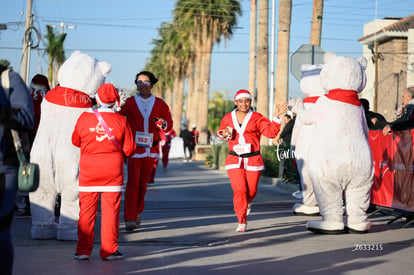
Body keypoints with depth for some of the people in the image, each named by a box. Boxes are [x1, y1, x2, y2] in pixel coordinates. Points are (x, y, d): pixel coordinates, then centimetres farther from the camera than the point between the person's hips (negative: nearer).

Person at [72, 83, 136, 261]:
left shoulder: (84, 118, -3)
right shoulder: (121, 121, -5)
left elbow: (75, 141, 10)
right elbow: (129, 149, -1)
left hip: (88, 171, 1)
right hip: (113, 170, -1)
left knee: (87, 209, 6)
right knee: (110, 210, 3)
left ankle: (83, 250, 7)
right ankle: (109, 250, 5)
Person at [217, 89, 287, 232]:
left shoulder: (257, 118, -2)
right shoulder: (228, 117, 6)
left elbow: (271, 132, -10)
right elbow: (221, 131, 23)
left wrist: (276, 117, -22)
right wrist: (224, 133, -1)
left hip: (253, 160, 0)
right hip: (234, 160, 0)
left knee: (251, 191, 8)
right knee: (239, 190, -12)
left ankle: (246, 203, 46)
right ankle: (242, 222, -1)